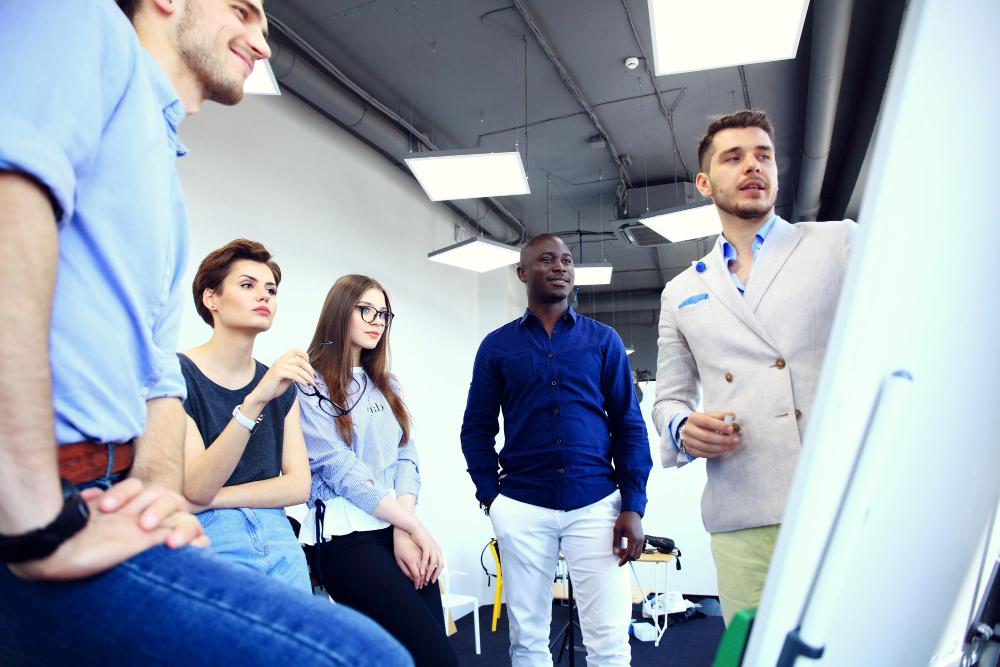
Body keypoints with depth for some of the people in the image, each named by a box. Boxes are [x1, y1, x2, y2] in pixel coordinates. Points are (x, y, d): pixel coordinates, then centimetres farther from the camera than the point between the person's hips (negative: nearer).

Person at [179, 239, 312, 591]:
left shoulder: (281, 386, 8)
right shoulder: (178, 373, -9)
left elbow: (298, 485, 0)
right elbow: (195, 489, -18)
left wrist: (212, 498, -13)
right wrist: (255, 401, -30)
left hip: (280, 544, 5)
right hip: (208, 539, -4)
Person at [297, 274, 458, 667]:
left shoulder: (385, 385, 16)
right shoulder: (310, 386, -4)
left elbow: (406, 458, 7)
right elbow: (341, 469, -13)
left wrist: (404, 531, -8)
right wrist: (416, 526, -13)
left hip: (399, 531, 6)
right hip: (347, 539, -6)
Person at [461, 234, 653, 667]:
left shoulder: (603, 340, 7)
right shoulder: (497, 346, 7)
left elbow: (629, 425, 4)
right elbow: (477, 429, 8)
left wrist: (633, 506, -3)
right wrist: (490, 494, -3)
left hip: (596, 504, 0)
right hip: (521, 508, 0)